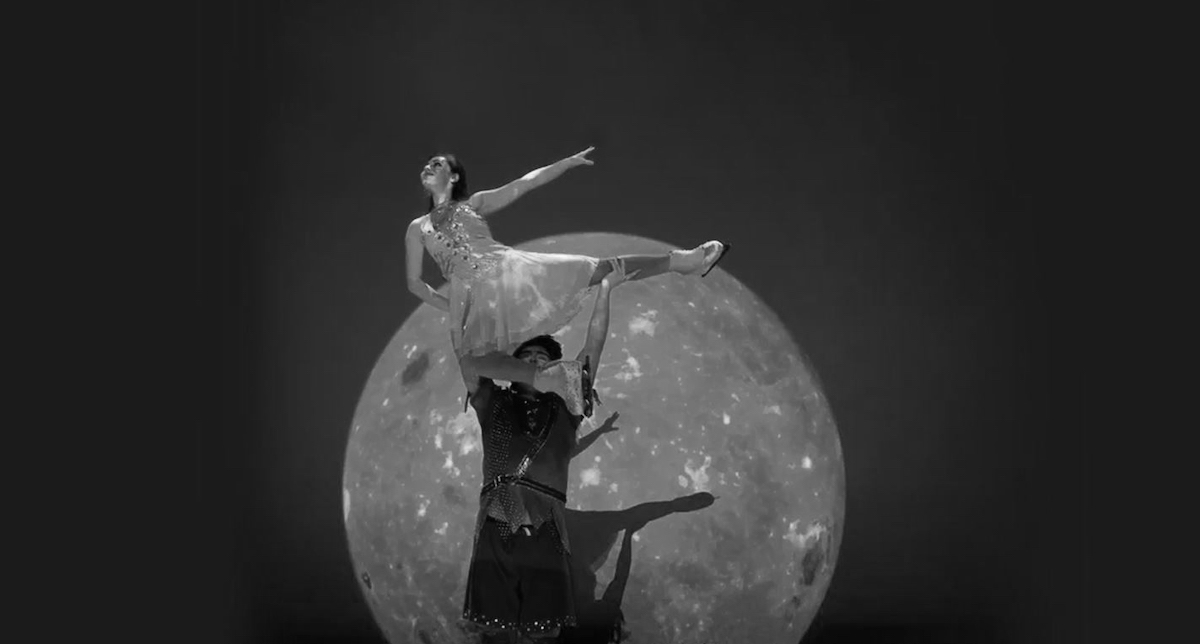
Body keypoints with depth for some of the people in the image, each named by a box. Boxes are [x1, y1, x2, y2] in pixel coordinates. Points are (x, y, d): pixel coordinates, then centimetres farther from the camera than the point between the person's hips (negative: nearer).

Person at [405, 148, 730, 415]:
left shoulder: (475, 203, 18)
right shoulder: (417, 228, 18)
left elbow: (524, 183, 12)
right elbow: (415, 282, 15)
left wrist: (568, 162, 4)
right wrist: (450, 306, 1)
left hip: (514, 269, 0)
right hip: (474, 299, 0)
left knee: (601, 269, -13)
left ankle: (679, 261, -12)